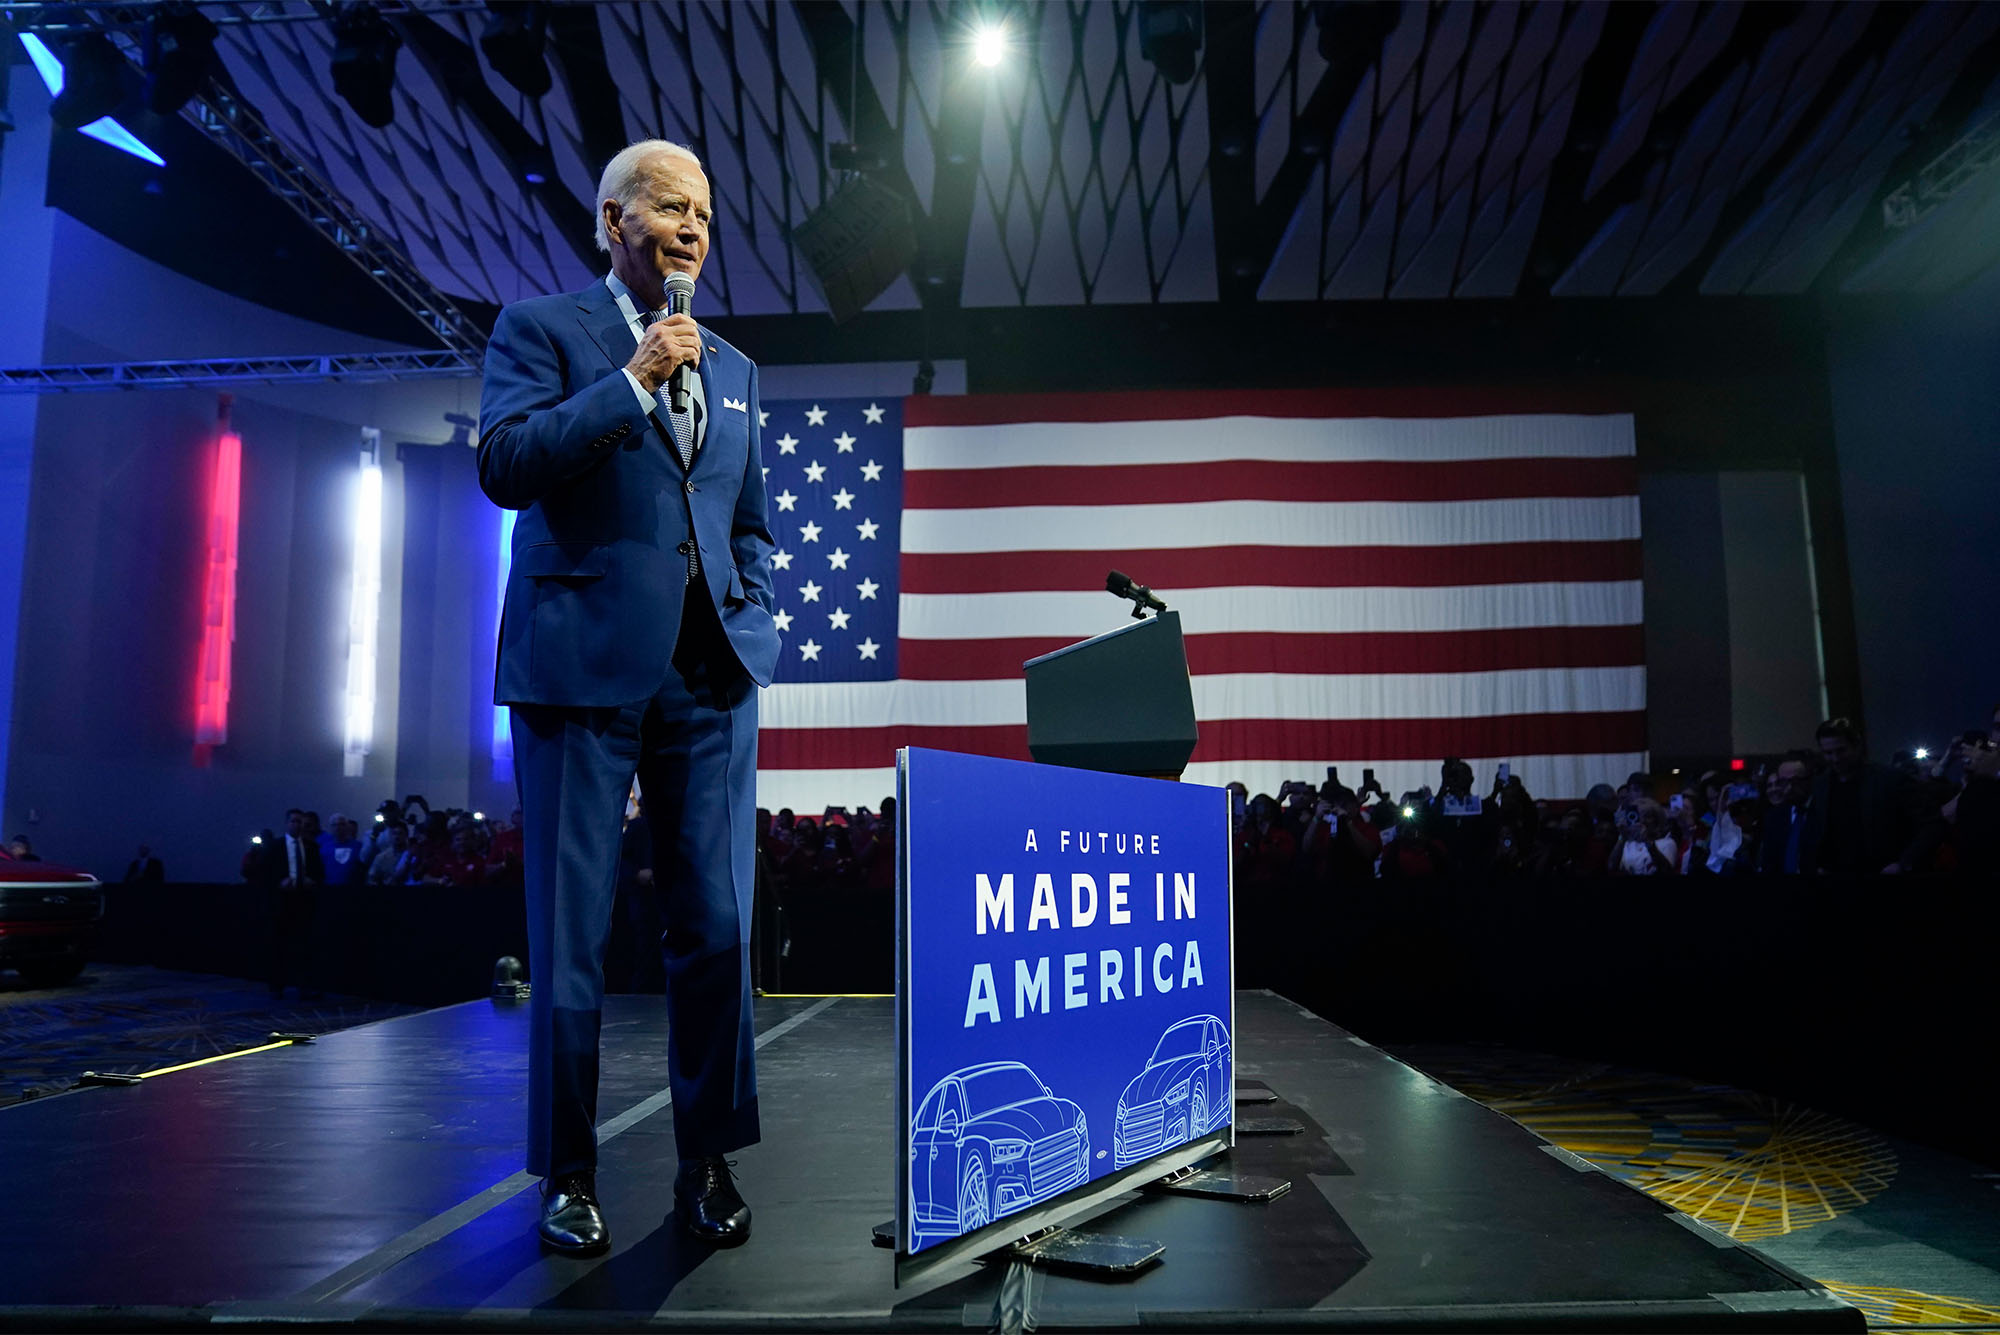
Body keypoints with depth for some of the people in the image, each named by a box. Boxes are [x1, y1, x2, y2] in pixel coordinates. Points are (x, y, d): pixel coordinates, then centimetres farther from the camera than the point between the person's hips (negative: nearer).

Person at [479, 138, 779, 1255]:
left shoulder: (732, 367, 21)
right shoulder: (542, 328, 7)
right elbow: (504, 466, -9)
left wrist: (754, 621, 10)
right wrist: (633, 380, -10)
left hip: (711, 675, 4)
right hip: (586, 662, -4)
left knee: (718, 928, 3)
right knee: (572, 936, 2)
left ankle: (709, 1163, 17)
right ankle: (569, 1177, 17)